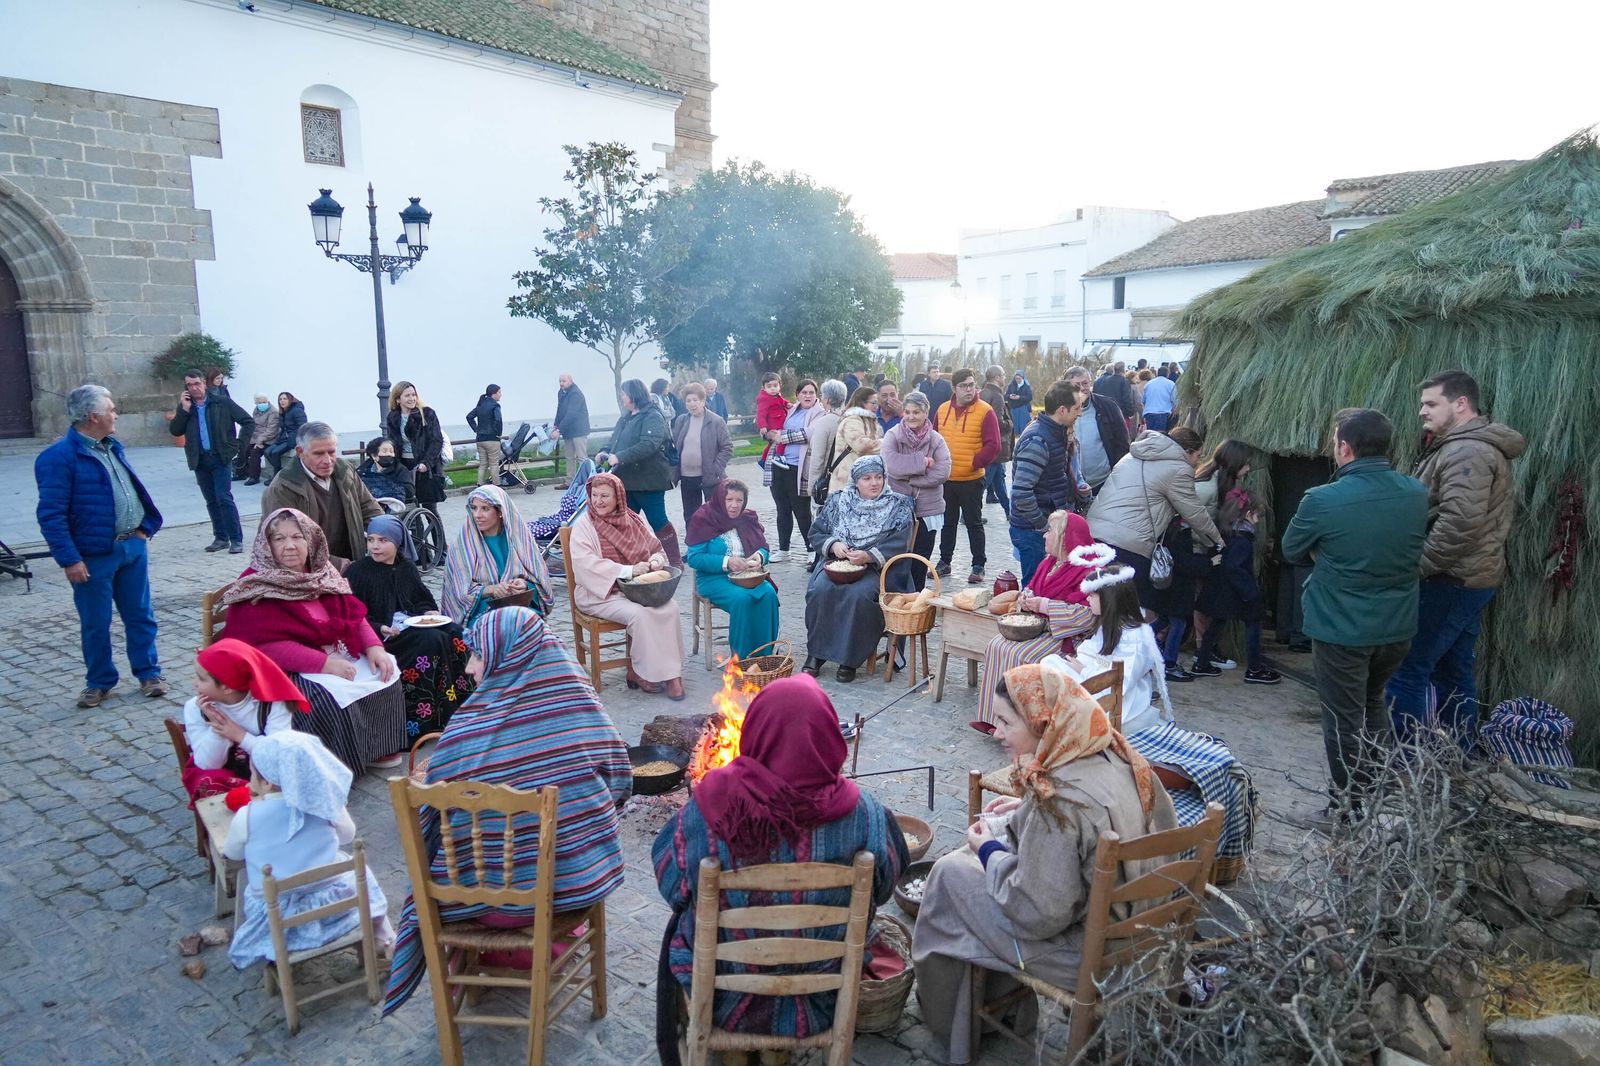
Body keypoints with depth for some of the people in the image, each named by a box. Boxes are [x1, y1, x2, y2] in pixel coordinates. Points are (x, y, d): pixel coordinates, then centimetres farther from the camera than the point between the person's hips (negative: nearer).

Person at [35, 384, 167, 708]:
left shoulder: (112, 447, 10)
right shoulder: (60, 456, -14)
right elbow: (50, 515, -16)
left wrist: (145, 527, 11)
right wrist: (69, 560, -18)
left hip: (134, 546, 6)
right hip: (95, 556, -6)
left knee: (140, 616, 12)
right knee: (96, 624, 8)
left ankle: (148, 673, 22)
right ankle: (99, 682, 22)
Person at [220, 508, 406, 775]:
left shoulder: (322, 573, 9)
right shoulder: (256, 588, -12)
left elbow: (354, 614, 10)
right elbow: (265, 645, -21)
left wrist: (374, 646, -10)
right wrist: (324, 663, -27)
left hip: (339, 655, 7)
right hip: (289, 671, -7)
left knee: (386, 671, -10)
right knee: (335, 696, -31)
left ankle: (378, 747, 4)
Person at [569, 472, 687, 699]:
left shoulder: (633, 521, 11)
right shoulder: (584, 525, -3)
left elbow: (657, 549, 19)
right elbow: (585, 563, -18)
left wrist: (656, 561, -8)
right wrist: (628, 571, -26)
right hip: (601, 594, -4)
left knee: (670, 607, -22)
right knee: (641, 613, -30)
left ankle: (669, 672, -15)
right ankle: (640, 672, -12)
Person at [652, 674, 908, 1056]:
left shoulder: (711, 801, -26)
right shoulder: (859, 813, -24)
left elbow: (671, 887, -9)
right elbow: (883, 888, -6)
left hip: (724, 998, -1)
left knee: (680, 924, 30)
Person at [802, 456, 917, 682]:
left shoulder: (898, 507, 4)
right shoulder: (838, 502, 13)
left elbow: (898, 545, -7)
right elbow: (815, 533, 14)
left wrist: (868, 556, -23)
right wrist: (833, 545, -8)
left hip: (876, 568, -3)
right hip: (837, 562, 3)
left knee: (858, 594, -35)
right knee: (820, 589, -28)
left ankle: (849, 659, -22)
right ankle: (816, 653, -16)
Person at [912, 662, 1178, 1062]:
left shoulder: (1058, 799, -32)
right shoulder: (1118, 755, -8)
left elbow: (1038, 915, -26)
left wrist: (989, 852, -11)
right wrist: (1025, 811, 7)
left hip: (1087, 950, -8)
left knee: (950, 874, 5)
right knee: (995, 838, 21)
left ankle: (947, 1020, 28)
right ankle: (1000, 998, 36)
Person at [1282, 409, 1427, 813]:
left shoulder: (1323, 500, -22)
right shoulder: (1417, 494, -5)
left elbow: (1292, 550, -5)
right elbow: (1414, 549, 13)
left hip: (1341, 631, -5)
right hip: (1399, 627, 6)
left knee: (1344, 720, 9)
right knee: (1373, 704, 26)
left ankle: (1351, 805, 21)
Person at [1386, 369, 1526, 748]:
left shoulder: (1465, 451, -17)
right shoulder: (1479, 447, 17)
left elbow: (1459, 522, -29)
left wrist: (1415, 567, -19)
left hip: (1450, 580, -11)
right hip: (1471, 577, 11)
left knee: (1406, 671, -8)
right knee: (1455, 673, 16)